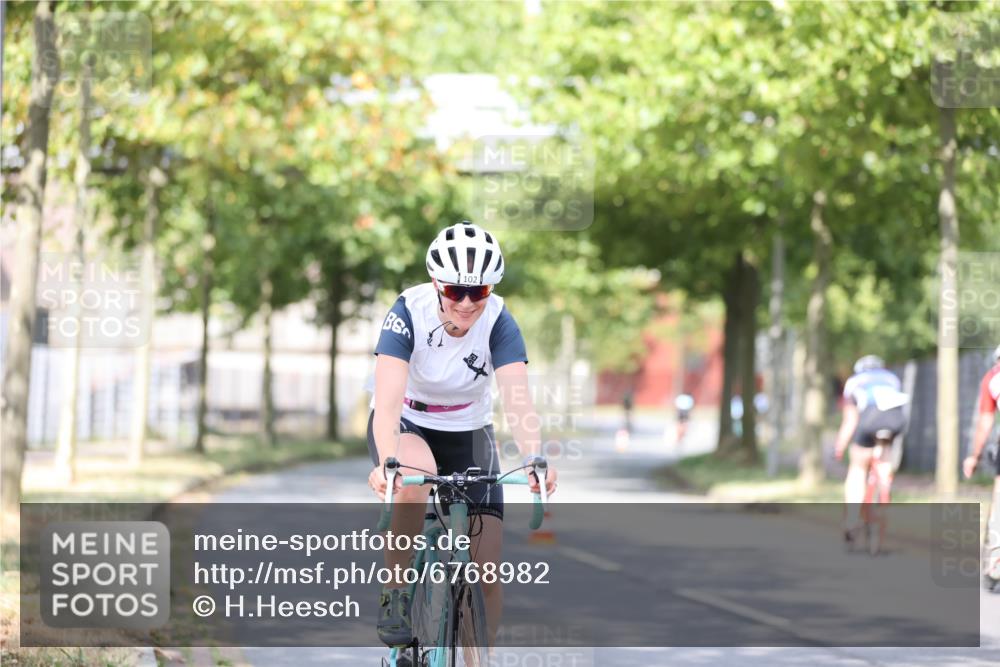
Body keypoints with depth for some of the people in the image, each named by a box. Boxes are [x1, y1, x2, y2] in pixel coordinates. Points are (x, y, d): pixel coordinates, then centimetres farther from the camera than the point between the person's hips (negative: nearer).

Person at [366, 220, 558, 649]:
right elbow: (387, 402, -37)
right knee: (415, 477, -39)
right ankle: (395, 595, -20)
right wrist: (387, 462, -55)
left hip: (467, 432, 2)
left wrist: (534, 460, -52)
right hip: (406, 426, -2)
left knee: (488, 569, -8)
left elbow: (517, 399, -33)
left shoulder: (498, 323, -21)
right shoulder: (409, 313, -26)